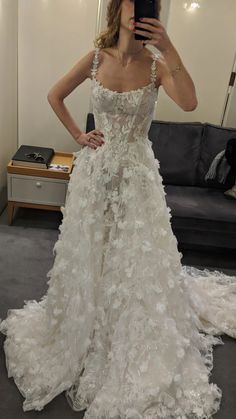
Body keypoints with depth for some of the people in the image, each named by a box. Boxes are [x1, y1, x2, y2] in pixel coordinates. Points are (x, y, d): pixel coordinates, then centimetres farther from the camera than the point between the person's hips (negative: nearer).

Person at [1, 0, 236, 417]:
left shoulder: (156, 64, -3)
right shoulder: (96, 58, 0)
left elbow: (189, 102, -21)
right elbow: (54, 96, 11)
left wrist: (169, 50, -27)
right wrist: (78, 135, 3)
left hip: (137, 171, -1)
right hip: (96, 168, 1)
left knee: (140, 259, 7)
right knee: (89, 255, 13)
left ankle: (143, 359, 32)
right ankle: (85, 333, 41)